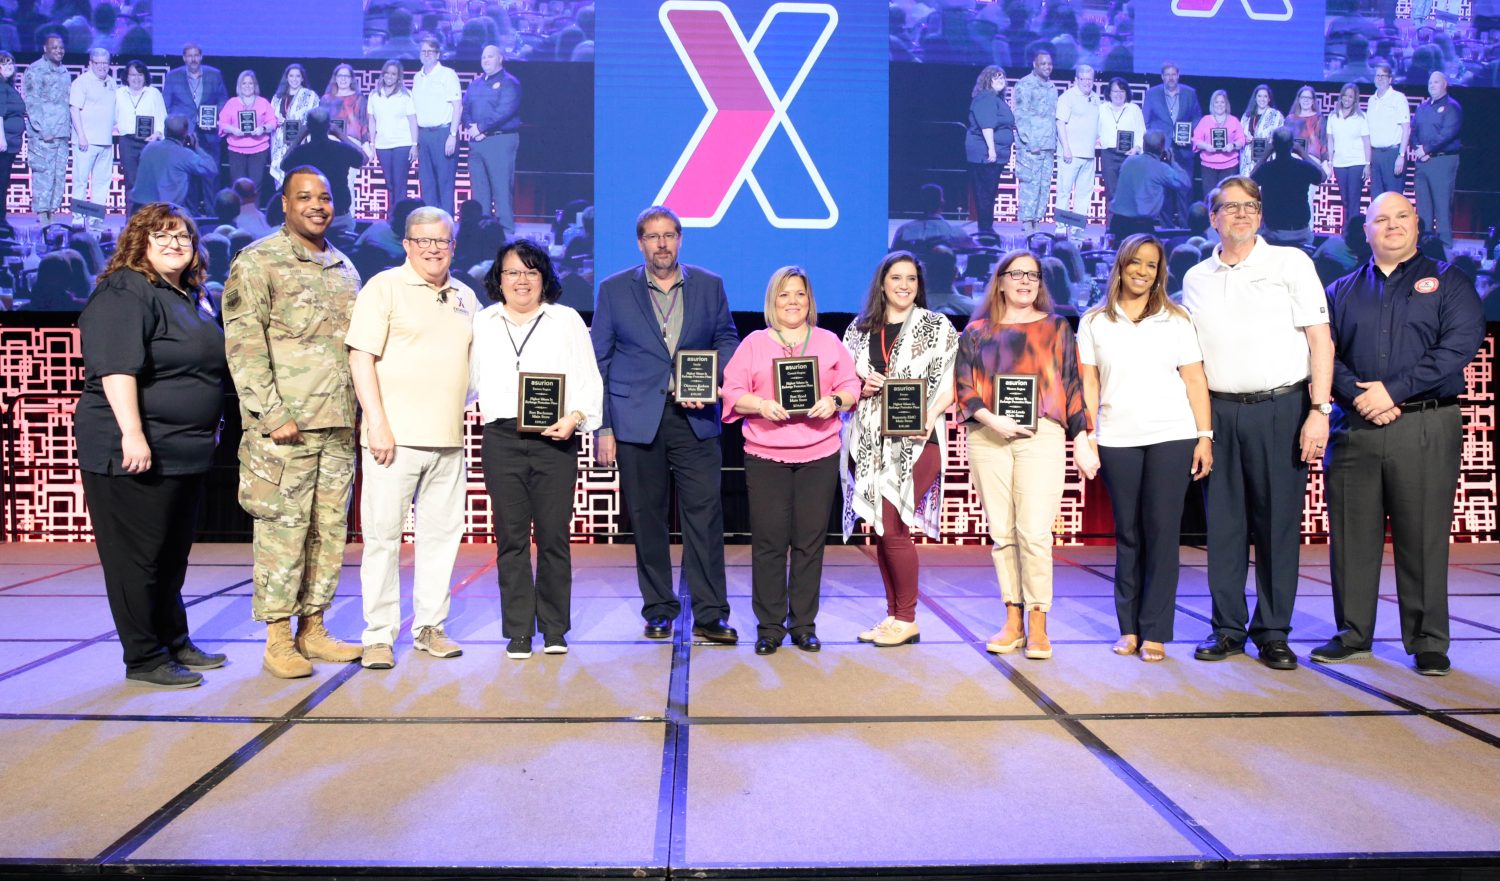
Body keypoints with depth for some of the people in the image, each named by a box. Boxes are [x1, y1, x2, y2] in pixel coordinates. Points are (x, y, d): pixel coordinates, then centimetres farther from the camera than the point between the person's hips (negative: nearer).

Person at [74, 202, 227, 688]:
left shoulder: (193, 297, 16)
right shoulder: (124, 294, -11)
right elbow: (116, 368, -23)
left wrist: (210, 423, 25)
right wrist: (132, 433, -30)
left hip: (185, 452, 9)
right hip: (135, 453, -9)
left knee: (173, 556, 17)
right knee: (137, 556, 0)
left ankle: (174, 642, 29)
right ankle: (144, 659, 9)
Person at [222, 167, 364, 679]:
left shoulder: (344, 269, 18)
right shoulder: (257, 263, -2)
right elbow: (243, 345, -9)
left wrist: (358, 411, 14)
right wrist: (273, 415, -16)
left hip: (339, 426, 6)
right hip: (285, 428, -6)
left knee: (330, 531, 9)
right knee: (282, 531, -3)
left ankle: (312, 628, 19)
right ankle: (278, 640, 7)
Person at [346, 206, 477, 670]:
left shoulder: (466, 297, 16)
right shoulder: (384, 287, 0)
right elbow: (361, 357, -6)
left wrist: (465, 410, 13)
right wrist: (378, 423, -13)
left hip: (448, 439, 5)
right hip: (394, 437, -5)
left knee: (442, 532, 8)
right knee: (382, 535, -2)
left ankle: (429, 627, 19)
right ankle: (379, 636, 6)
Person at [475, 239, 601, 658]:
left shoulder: (567, 320, 10)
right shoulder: (482, 324, 16)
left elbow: (589, 380, 5)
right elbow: (471, 377, 19)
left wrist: (574, 417, -11)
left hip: (555, 440, -2)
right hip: (501, 440, 2)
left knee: (553, 535, -2)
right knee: (510, 537, 1)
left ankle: (555, 629, 10)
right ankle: (518, 632, 8)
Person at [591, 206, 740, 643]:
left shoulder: (710, 285, 9)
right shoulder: (614, 290, 5)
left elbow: (726, 340, 17)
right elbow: (599, 361, 5)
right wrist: (603, 427, -1)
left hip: (695, 417, 0)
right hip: (637, 421, 0)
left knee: (705, 513, -4)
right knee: (646, 518, 6)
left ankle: (710, 615, 4)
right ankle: (659, 611, 19)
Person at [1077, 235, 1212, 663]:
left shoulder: (1176, 320, 8)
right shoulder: (1094, 321, 9)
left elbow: (1195, 380, 5)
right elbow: (1089, 383, 7)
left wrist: (1205, 436, -2)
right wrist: (1087, 438, 0)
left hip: (1172, 436, -1)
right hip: (1117, 440, 1)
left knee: (1162, 532, -3)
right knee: (1127, 534, 5)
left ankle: (1155, 633, 3)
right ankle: (1129, 628, 13)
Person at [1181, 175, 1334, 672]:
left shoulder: (1291, 263, 4)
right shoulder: (1196, 279, 13)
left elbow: (1320, 340, 0)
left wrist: (1319, 411, -9)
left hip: (1280, 410, -2)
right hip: (1218, 412, 3)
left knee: (1279, 523, 1)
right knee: (1223, 523, 5)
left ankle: (1273, 632, 11)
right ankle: (1228, 628, 14)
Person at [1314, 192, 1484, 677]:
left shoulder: (1448, 282, 9)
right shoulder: (1341, 291, 16)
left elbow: (1459, 346, -5)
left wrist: (1393, 390, -14)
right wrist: (1358, 395, -12)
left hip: (1426, 428, -2)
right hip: (1353, 427, 2)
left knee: (1424, 537, 0)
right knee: (1351, 534, 5)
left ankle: (1428, 641, 11)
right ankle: (1352, 633, 16)